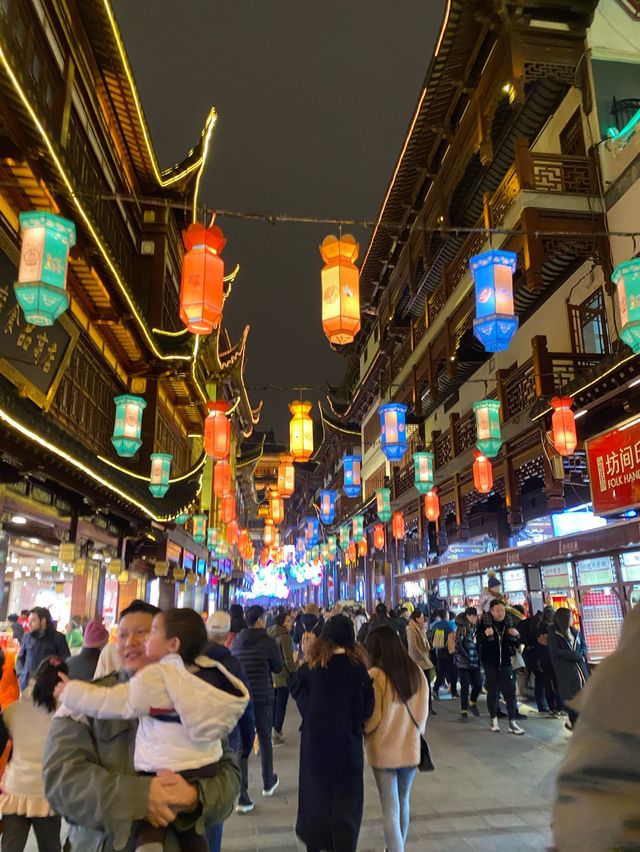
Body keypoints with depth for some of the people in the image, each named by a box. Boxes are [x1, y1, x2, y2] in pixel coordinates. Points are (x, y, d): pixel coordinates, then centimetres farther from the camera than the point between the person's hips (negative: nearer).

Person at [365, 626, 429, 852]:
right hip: (410, 747, 5)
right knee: (403, 802, 24)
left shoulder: (375, 676, -19)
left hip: (384, 750, -5)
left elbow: (371, 717, -14)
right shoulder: (416, 672, -6)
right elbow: (423, 711, 3)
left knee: (390, 810, 7)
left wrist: (363, 737, 6)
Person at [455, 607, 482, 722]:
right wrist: (467, 657, -16)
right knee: (465, 686, -3)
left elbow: (478, 643, 13)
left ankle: (473, 703, 29)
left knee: (478, 684, 1)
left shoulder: (475, 627, 8)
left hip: (475, 661, 5)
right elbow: (458, 645, -14)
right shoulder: (462, 628, -10)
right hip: (463, 662, -5)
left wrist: (478, 657, 2)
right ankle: (464, 712, 9)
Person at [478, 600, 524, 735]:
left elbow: (516, 645, 10)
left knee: (510, 692, -1)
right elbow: (478, 641, -18)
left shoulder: (508, 624, 3)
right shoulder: (485, 625, -9)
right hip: (490, 664, -3)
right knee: (492, 692, 8)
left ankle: (512, 722, 6)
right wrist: (485, 635, -39)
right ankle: (494, 720, 22)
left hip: (505, 663, 3)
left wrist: (516, 636, -12)